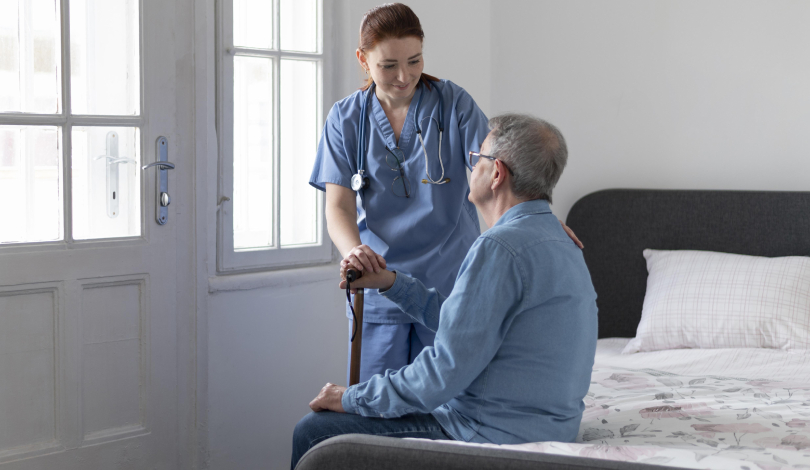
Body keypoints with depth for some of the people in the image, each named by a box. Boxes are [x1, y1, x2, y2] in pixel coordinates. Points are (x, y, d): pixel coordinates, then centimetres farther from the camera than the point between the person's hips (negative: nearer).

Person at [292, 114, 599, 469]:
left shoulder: (500, 248, -21)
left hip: (492, 437, -11)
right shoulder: (560, 244, 13)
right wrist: (389, 282, 15)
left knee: (312, 433, -2)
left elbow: (446, 370, -23)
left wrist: (352, 398, -10)